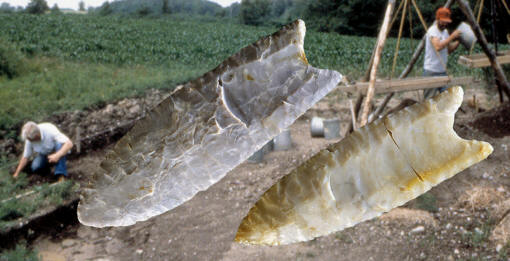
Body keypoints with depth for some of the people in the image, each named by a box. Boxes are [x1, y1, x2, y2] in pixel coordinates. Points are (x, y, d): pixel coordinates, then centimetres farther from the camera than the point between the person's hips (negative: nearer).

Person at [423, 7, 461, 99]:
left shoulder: (445, 31, 12)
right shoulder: (432, 31, -14)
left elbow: (449, 50, 17)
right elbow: (438, 47, -30)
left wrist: (458, 41, 2)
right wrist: (451, 37, -24)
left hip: (442, 71, 8)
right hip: (431, 72, -8)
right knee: (428, 99, -2)